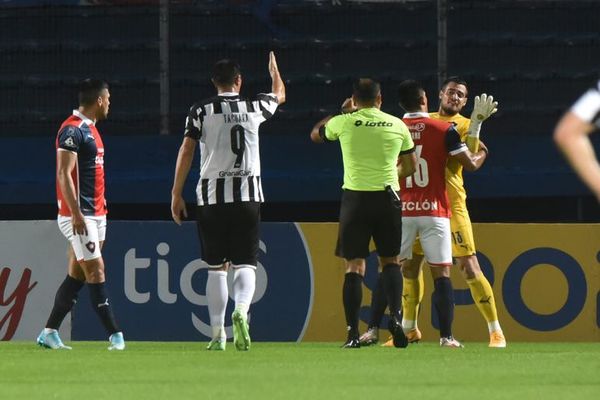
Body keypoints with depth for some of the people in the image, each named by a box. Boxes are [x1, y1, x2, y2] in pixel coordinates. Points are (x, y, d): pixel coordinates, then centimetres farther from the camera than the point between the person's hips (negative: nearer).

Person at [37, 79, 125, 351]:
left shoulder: (89, 129, 18)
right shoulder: (72, 130, -13)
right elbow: (64, 174, -18)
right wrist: (76, 214, -23)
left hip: (95, 214, 10)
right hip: (79, 215, -10)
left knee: (77, 274, 8)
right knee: (96, 271, -10)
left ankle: (49, 333, 12)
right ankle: (115, 335, -11)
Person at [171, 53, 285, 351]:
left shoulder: (201, 111, 0)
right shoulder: (254, 108, 6)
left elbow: (186, 151, -4)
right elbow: (279, 95, 28)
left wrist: (176, 194, 1)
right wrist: (274, 70, 49)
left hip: (212, 196, 0)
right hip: (248, 195, 0)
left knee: (216, 268, 7)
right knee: (245, 264, 0)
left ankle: (217, 334, 4)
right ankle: (241, 310, -29)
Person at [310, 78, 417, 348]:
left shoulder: (344, 122, -1)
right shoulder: (397, 125, 4)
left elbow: (315, 134, 21)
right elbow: (410, 167, 13)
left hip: (355, 197, -1)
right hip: (387, 197, 1)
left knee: (354, 265, 2)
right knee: (390, 260, 14)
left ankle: (353, 333, -4)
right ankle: (395, 317, -7)